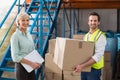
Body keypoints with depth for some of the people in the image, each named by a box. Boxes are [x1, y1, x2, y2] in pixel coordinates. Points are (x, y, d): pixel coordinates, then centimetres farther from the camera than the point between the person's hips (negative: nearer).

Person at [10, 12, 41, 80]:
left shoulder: (29, 35, 9)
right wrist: (31, 63, -23)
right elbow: (15, 57, -18)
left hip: (31, 67, 7)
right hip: (21, 67, -7)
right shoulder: (15, 36, -12)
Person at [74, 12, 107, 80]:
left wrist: (82, 66, -29)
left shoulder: (101, 36, -13)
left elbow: (98, 56, -23)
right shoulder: (86, 35, 11)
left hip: (94, 69, -6)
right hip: (84, 68, 7)